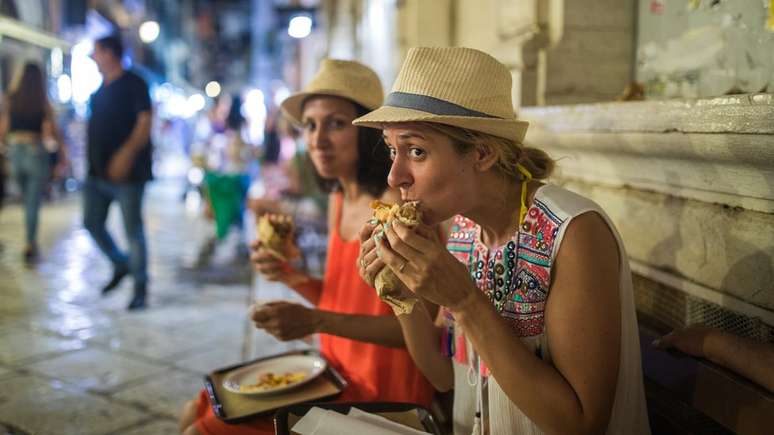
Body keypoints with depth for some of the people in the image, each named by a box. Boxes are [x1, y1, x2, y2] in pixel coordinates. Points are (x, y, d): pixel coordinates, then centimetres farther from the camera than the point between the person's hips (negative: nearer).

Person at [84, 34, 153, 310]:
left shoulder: (134, 85, -7)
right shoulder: (101, 89, 15)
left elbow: (145, 122, -16)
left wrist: (127, 153, -29)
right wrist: (91, 162, 19)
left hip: (127, 172, -8)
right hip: (98, 172, 8)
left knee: (133, 230, -3)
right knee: (91, 223, 9)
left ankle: (140, 289, 8)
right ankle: (121, 264, 30)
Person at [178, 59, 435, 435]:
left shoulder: (396, 202, -20)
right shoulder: (339, 200, 5)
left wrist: (314, 321, -29)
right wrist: (290, 276, -5)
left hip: (379, 395, -7)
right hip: (336, 374, 8)